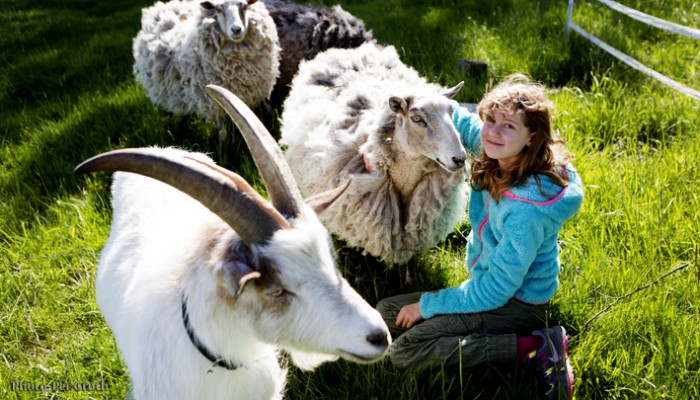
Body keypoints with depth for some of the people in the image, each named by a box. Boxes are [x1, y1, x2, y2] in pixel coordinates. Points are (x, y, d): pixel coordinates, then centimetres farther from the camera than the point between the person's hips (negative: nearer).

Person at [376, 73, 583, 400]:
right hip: (489, 281, 9)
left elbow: (495, 291, -25)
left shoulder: (526, 210, -33)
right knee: (384, 315, 8)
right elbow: (457, 118, 4)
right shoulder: (502, 156, -12)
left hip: (515, 303, -8)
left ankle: (534, 347, -12)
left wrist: (427, 305, -14)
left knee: (403, 351, -16)